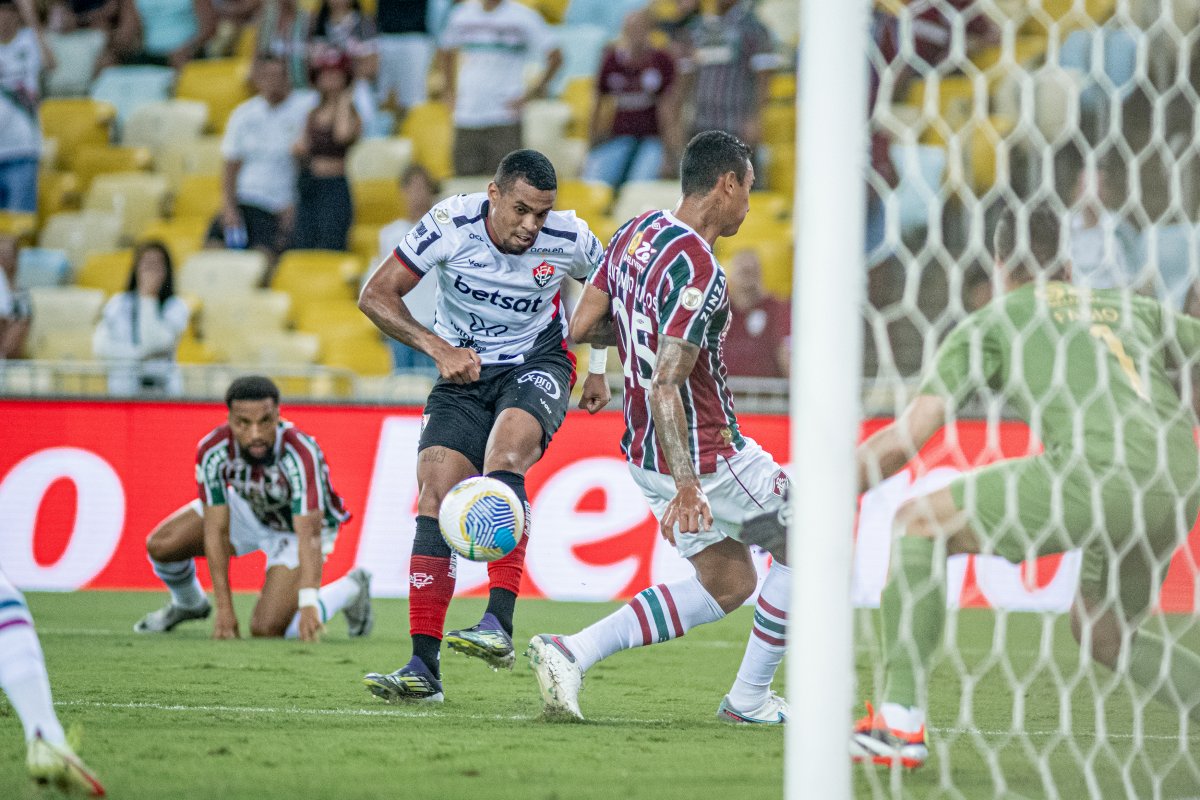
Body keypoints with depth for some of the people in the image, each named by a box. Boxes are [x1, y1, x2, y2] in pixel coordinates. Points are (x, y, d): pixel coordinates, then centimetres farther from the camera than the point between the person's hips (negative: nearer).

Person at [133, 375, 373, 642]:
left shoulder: (301, 455, -41)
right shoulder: (212, 450, -30)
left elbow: (309, 537, -46)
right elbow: (216, 530, -26)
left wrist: (308, 605, -58)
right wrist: (224, 610, -29)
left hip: (297, 529, -4)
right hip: (248, 508, 4)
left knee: (267, 629, -16)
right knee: (160, 545, -10)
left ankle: (349, 590, 9)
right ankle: (189, 604, 25)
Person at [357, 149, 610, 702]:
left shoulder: (568, 239, -15)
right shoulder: (451, 225, -18)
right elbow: (376, 295, -12)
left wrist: (598, 369, 10)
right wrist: (439, 348, -22)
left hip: (537, 363, -2)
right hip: (464, 369, 2)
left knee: (503, 456, -32)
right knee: (435, 497, -13)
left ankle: (499, 625, -38)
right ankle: (423, 667, -10)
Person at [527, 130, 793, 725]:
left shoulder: (636, 232, 3)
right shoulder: (696, 271, -24)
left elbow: (580, 327, 9)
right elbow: (665, 388, -28)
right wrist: (686, 487, -31)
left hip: (646, 453, 9)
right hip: (703, 458, -9)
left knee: (727, 586, 17)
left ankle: (570, 652, 4)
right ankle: (750, 699, 16)